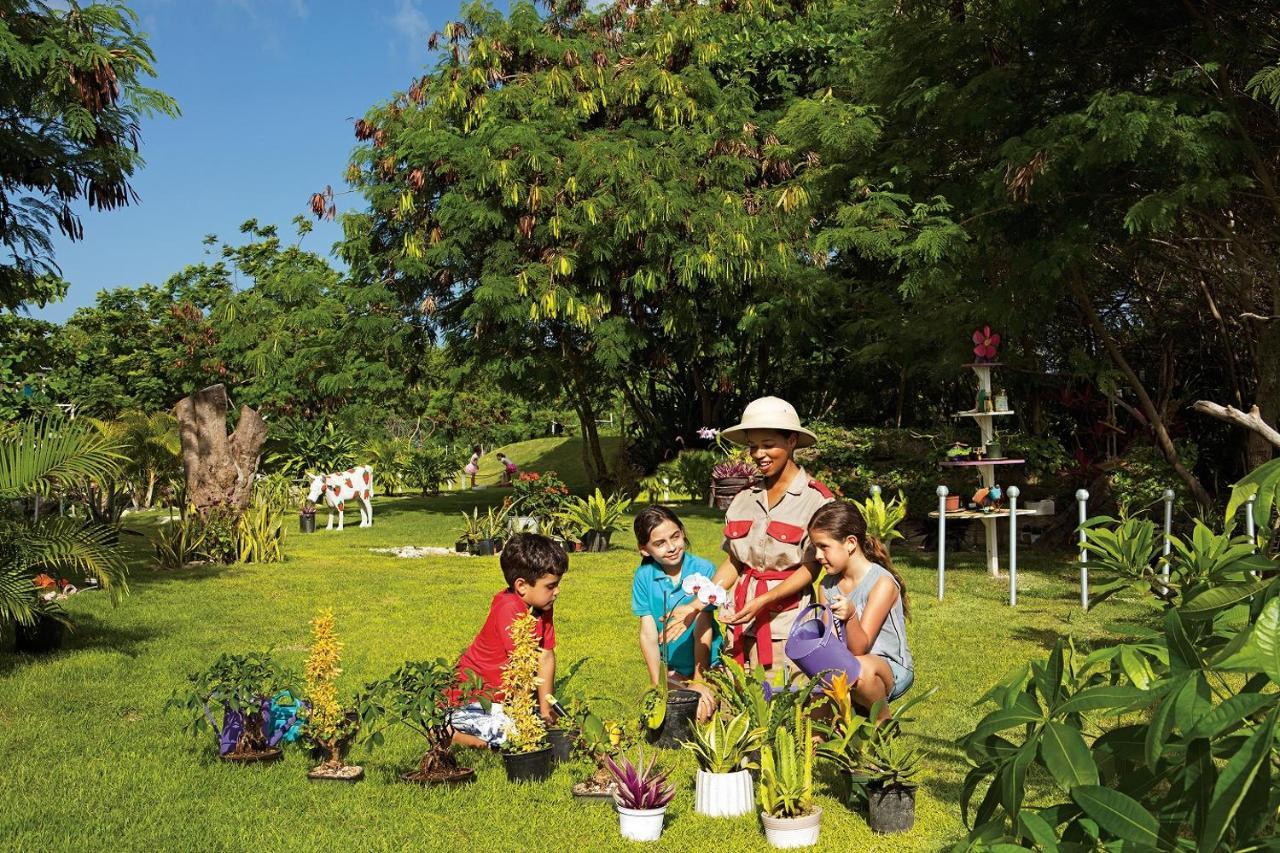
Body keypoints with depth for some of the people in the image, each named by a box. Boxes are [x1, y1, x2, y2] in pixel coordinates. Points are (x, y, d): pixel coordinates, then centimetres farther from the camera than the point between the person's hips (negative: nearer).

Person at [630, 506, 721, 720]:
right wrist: (657, 684, -11)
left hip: (706, 665, -2)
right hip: (670, 670, 2)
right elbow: (648, 635, -7)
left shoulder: (703, 570, -14)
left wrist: (699, 682, -18)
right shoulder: (644, 577, -6)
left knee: (702, 715, -16)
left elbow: (703, 633, -16)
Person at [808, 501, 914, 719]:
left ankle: (885, 724, -11)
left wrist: (851, 616, -41)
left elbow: (859, 648, -21)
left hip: (891, 669, -5)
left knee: (861, 668, -39)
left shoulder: (882, 582, -17)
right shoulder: (827, 586, 3)